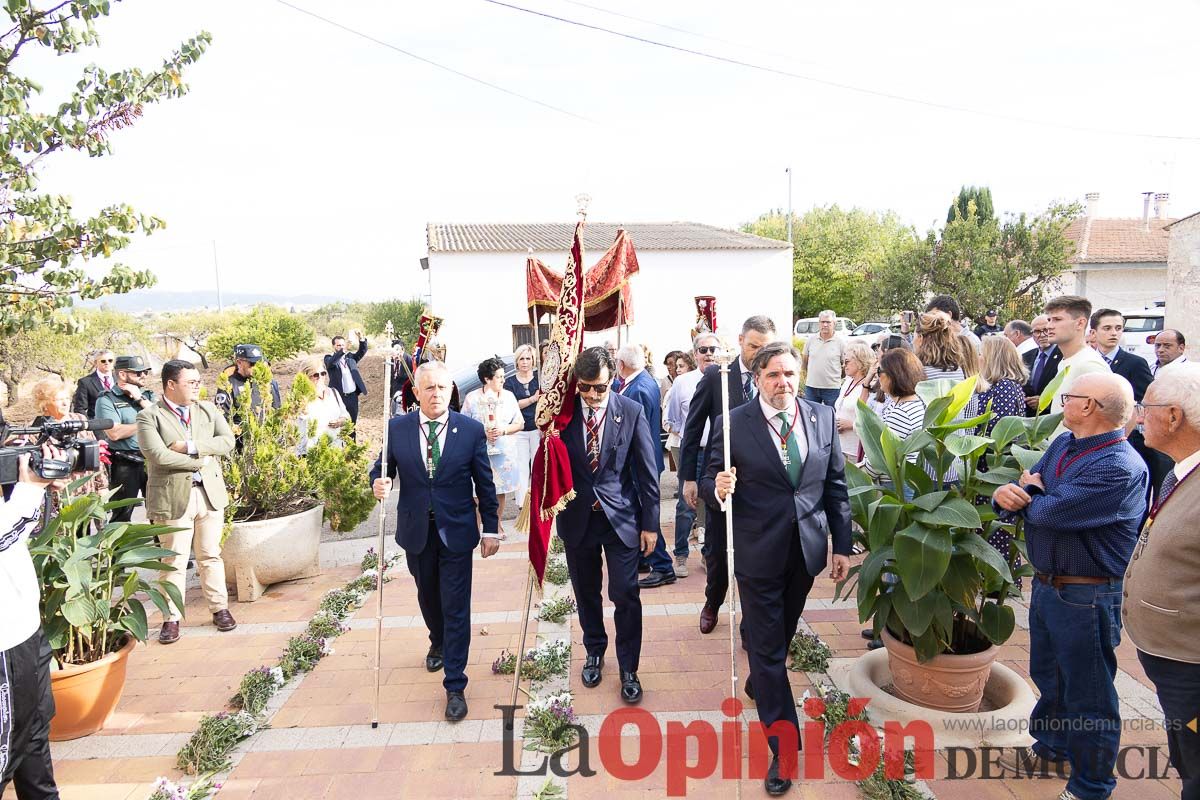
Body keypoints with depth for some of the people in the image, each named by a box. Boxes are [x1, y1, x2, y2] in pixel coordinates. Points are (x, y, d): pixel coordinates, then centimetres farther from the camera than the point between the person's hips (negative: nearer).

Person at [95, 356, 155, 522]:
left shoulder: (149, 395, 11)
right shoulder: (107, 399, -4)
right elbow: (114, 433, -15)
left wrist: (140, 399, -10)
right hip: (125, 464, -4)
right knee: (122, 514, 7)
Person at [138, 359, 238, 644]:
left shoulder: (208, 410, 9)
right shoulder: (149, 416, -4)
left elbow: (227, 441, -3)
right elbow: (157, 454, -18)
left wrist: (190, 446, -15)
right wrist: (200, 461, -12)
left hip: (210, 493, 4)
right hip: (172, 497, -3)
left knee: (211, 556, 12)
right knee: (174, 561, 4)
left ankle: (220, 608, 23)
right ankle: (172, 618, 15)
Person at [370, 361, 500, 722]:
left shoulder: (471, 430, -8)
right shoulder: (396, 428, -5)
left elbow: (485, 485, -2)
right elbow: (381, 468, 5)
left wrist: (491, 529, 0)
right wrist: (379, 484, -20)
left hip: (456, 532, -2)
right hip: (416, 532, 3)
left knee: (456, 608, 0)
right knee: (428, 596, 23)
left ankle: (455, 685, 11)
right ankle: (438, 644, 52)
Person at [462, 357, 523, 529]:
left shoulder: (508, 396, 3)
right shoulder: (472, 398, -4)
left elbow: (519, 423, 5)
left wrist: (504, 430, -12)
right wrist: (482, 433, -15)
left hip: (504, 451, 3)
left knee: (500, 490, 13)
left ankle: (498, 524, 30)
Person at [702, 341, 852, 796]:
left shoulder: (822, 417, -1)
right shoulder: (732, 424, -12)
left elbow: (836, 485, 4)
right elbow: (710, 481, -5)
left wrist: (842, 545, 5)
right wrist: (718, 488, -29)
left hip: (806, 549, 4)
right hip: (758, 552, -4)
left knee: (783, 634, 24)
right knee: (766, 645, 4)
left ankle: (759, 682, 53)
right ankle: (784, 747, 15)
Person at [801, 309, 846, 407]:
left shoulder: (840, 342, -4)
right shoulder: (811, 340, 4)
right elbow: (804, 361, 15)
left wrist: (841, 381, 3)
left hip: (832, 388, -3)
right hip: (811, 387, 3)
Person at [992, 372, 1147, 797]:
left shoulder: (1120, 468, -25)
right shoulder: (1063, 444, 3)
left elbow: (1050, 512, -30)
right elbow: (1020, 494, 2)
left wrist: (1029, 492, -8)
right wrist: (1005, 493, -22)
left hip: (1085, 598, -8)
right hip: (1046, 584, 8)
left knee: (1087, 694, 10)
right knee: (1048, 675, 26)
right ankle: (1050, 746, 48)